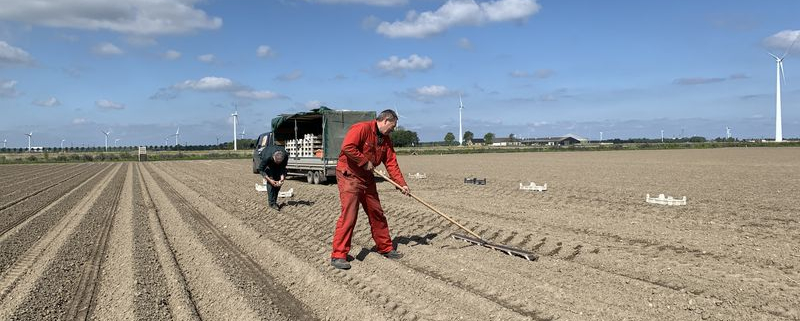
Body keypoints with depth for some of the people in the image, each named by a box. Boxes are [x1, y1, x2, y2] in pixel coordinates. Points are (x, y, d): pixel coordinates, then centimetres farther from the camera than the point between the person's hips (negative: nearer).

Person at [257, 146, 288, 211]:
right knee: (270, 183, -19)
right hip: (268, 164, -4)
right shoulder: (267, 157, -43)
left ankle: (274, 201, 7)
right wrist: (269, 180, -36)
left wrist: (282, 178, -33)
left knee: (278, 182, -5)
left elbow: (283, 168, -18)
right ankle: (272, 203, -16)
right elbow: (260, 169, -28)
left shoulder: (285, 156, -35)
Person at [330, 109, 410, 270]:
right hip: (349, 176, -8)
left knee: (377, 214, 12)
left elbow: (392, 163, 7)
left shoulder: (386, 139, 10)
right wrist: (365, 161, -20)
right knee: (348, 215, -12)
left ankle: (385, 248, 26)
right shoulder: (362, 128, -17)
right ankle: (338, 255, -6)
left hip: (367, 178, 9)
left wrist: (402, 184, -1)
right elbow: (347, 147, -29)